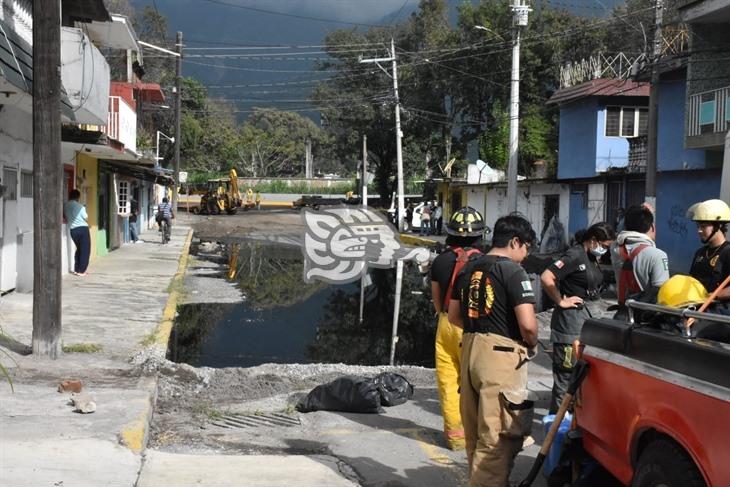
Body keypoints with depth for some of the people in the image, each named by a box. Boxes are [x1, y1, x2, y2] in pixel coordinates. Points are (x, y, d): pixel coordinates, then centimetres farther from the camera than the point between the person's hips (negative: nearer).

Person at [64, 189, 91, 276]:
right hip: (83, 229, -6)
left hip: (73, 230, 6)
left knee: (79, 249, 20)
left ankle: (76, 270, 19)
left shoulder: (66, 206, 3)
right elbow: (86, 219, -5)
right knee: (85, 250, 2)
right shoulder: (80, 206, -12)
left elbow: (66, 219, 9)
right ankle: (81, 271, -1)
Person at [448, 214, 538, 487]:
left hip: (470, 349, 8)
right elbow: (527, 324, -17)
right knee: (496, 437, -3)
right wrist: (532, 346, 1)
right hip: (501, 355, -8)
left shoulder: (468, 269, 12)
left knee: (475, 433, 18)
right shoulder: (513, 272, -11)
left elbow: (454, 316, 19)